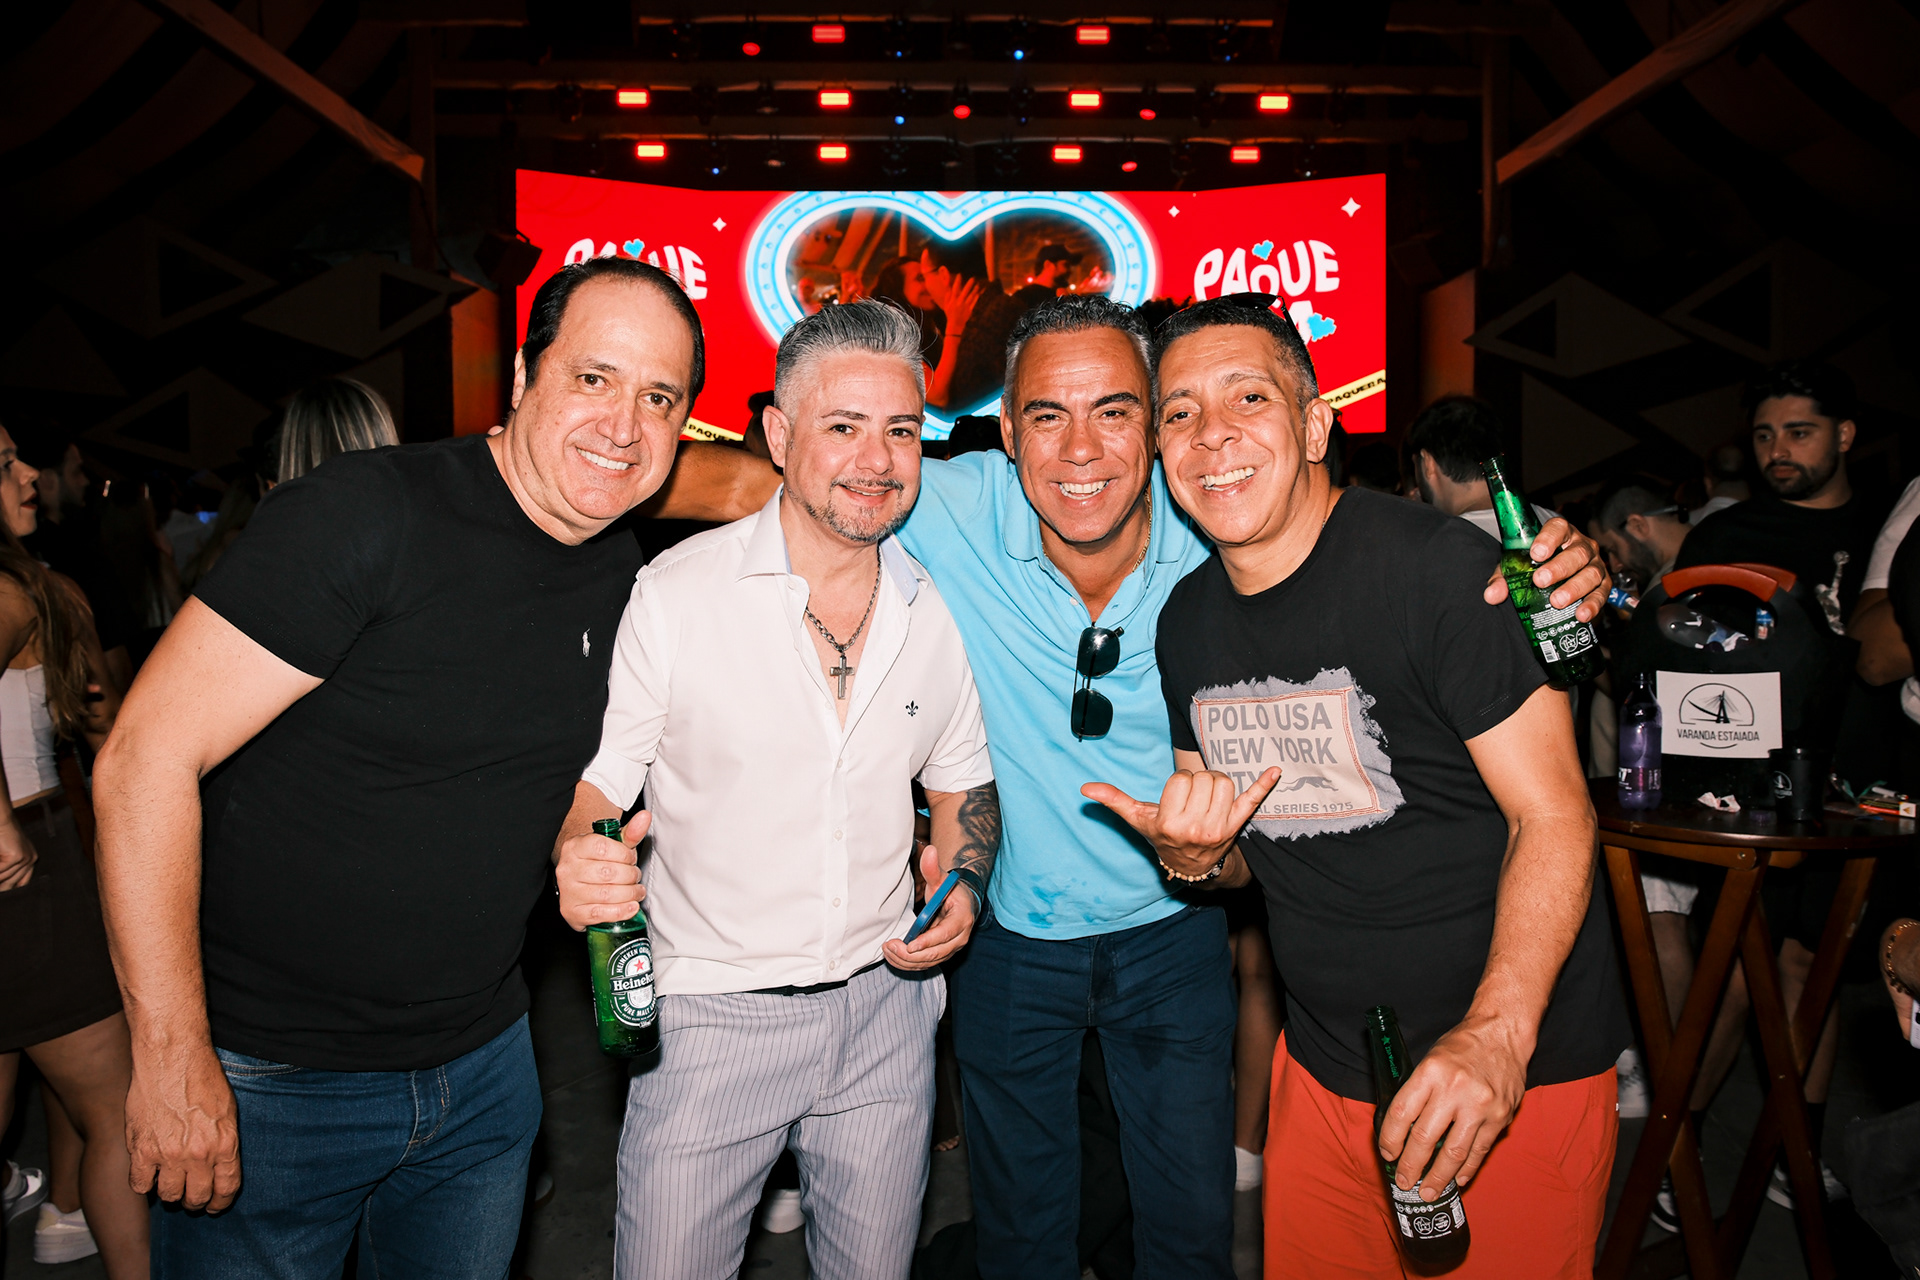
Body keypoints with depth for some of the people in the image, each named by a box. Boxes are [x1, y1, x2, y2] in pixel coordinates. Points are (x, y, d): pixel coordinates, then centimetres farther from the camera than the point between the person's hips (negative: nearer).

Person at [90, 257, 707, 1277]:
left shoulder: (624, 572, 0)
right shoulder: (368, 515, -21)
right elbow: (144, 762, -21)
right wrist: (174, 1059, -20)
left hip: (481, 1067, 6)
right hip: (269, 1078, -5)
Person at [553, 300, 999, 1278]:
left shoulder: (937, 612, 0)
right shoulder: (675, 593, -12)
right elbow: (595, 782, -7)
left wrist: (961, 887, -6)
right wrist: (575, 860, -28)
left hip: (884, 1006, 4)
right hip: (709, 1015, -3)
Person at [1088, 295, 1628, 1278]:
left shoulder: (1437, 569, -17)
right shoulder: (1187, 619, 3)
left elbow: (1554, 814, -17)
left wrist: (1497, 1033, -29)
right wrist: (1193, 857, -12)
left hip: (1518, 1074, -5)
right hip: (1322, 1073, 6)